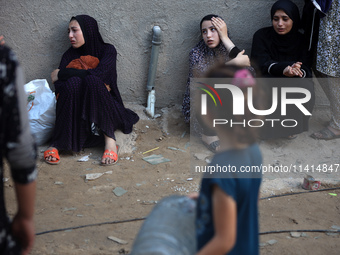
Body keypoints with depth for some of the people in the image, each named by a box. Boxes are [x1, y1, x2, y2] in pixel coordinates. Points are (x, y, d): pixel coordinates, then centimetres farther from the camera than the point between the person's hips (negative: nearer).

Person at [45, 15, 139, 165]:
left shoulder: (107, 50, 2)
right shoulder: (70, 55, 10)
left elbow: (97, 74, -20)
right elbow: (58, 86, -7)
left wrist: (62, 73, -11)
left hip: (105, 107, -2)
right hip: (75, 112, 2)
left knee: (92, 81, -31)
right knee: (73, 82, -29)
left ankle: (110, 140, -32)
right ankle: (56, 143, -30)